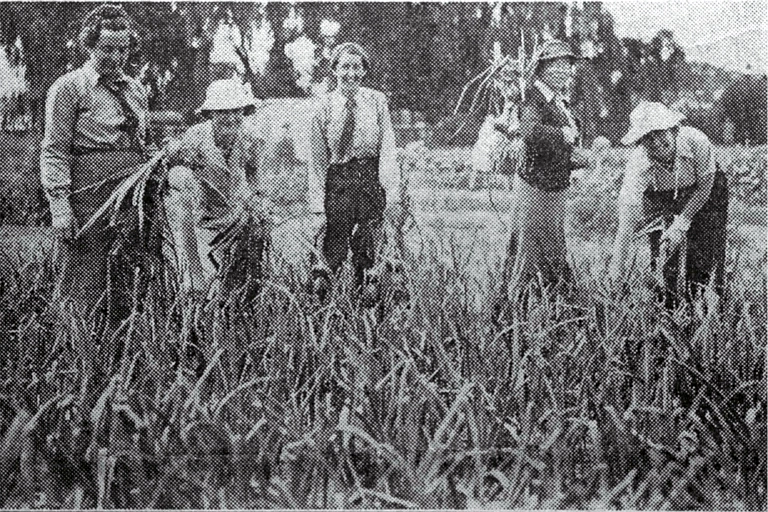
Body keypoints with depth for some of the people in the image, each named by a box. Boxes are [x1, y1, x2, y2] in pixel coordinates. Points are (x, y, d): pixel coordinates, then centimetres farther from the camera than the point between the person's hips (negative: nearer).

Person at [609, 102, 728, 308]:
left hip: (702, 195, 0)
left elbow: (706, 184, -18)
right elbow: (627, 225, -37)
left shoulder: (696, 142, -36)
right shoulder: (639, 163, -35)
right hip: (661, 197, 1)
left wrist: (682, 223, -25)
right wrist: (618, 271, -41)